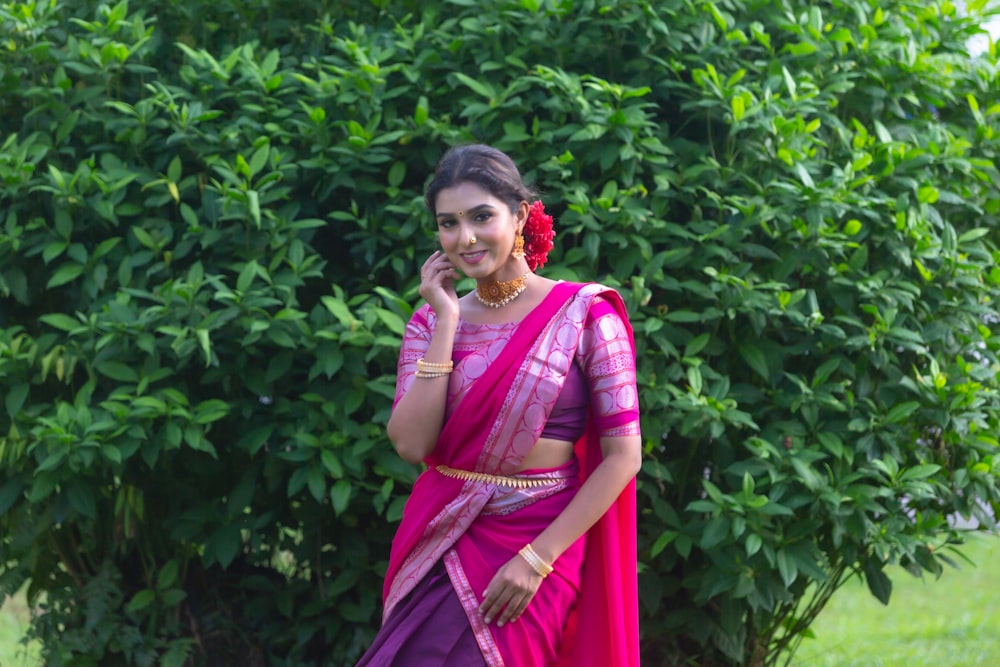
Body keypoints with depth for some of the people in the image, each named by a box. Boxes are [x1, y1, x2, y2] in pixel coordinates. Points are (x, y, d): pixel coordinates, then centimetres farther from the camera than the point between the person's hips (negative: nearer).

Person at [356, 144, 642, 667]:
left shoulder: (584, 315, -5)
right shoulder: (432, 321, 7)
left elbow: (623, 455, -9)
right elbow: (411, 444, -7)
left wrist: (537, 558, -15)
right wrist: (446, 323, -8)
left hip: (540, 542, -4)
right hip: (443, 542, 4)